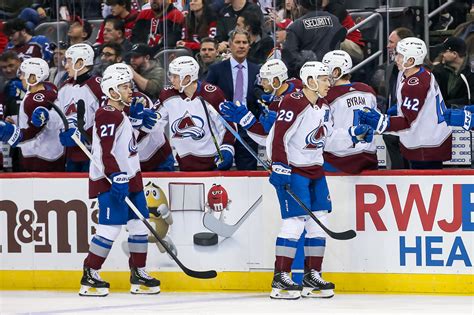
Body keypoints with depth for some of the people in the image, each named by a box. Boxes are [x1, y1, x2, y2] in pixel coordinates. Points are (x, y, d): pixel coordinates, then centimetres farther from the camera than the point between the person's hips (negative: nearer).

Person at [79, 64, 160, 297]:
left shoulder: (121, 115, 19)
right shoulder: (107, 116, -14)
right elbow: (105, 152, -23)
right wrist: (116, 177, -28)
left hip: (129, 179, 10)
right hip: (110, 181, -10)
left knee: (139, 225, 9)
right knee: (110, 227, -12)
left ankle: (138, 275, 16)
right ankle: (89, 277, -7)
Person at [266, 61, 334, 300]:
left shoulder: (323, 107, 13)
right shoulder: (293, 102, -15)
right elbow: (278, 136, -19)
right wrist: (280, 167, -24)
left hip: (315, 170, 9)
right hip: (292, 169, -9)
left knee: (319, 221, 6)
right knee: (295, 221, -13)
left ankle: (312, 276, 14)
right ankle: (280, 279, -8)